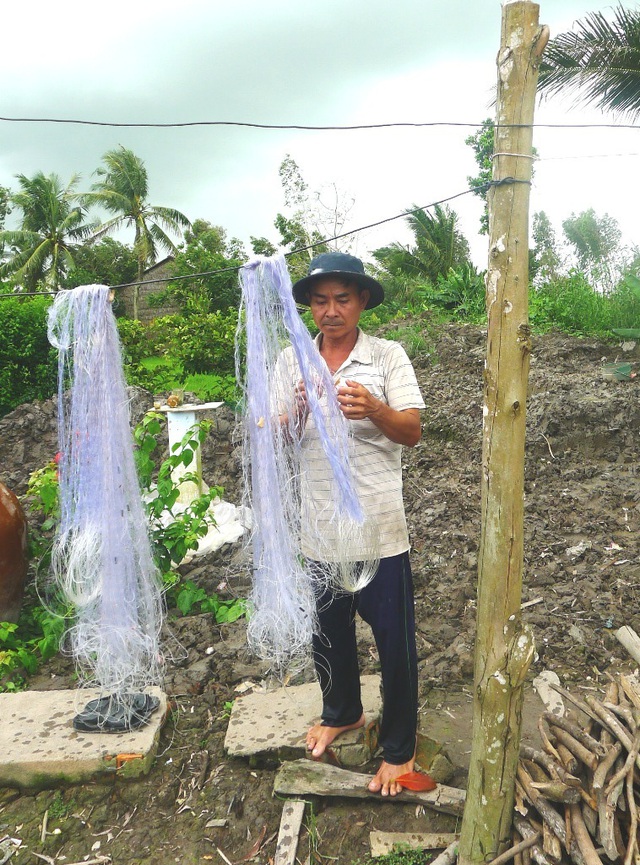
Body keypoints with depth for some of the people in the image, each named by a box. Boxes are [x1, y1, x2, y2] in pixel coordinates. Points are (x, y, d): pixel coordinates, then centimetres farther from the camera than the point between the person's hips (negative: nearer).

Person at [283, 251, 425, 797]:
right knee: (326, 629, 21)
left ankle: (399, 746, 32)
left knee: (394, 638, 8)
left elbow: (412, 431, -14)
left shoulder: (388, 357, -5)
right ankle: (342, 712, 48)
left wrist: (374, 410, -35)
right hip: (316, 523, 4)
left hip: (377, 526, -3)